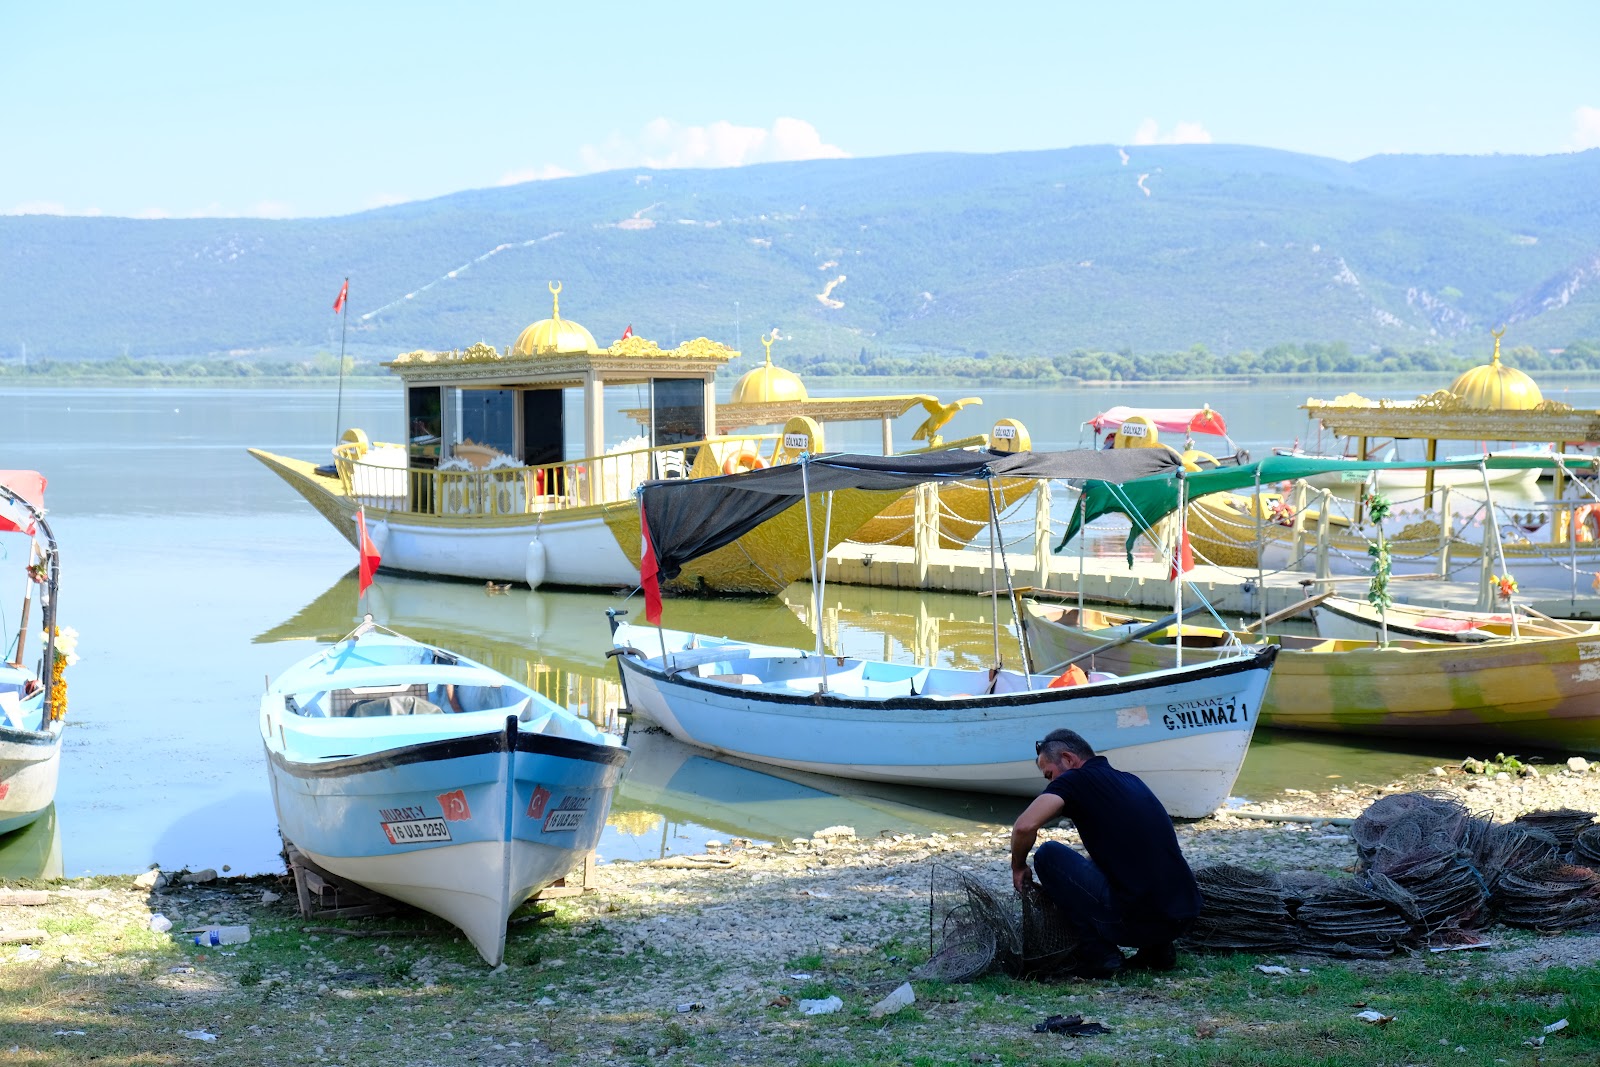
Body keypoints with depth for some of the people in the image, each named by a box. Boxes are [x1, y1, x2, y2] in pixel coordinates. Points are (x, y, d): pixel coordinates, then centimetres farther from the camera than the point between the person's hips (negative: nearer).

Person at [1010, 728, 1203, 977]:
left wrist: (1018, 867, 2)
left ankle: (1098, 954, 1)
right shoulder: (1130, 780, 22)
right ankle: (1157, 949, 16)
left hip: (1136, 920, -8)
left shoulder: (1077, 780, -3)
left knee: (1048, 854, 2)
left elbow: (1025, 826, -18)